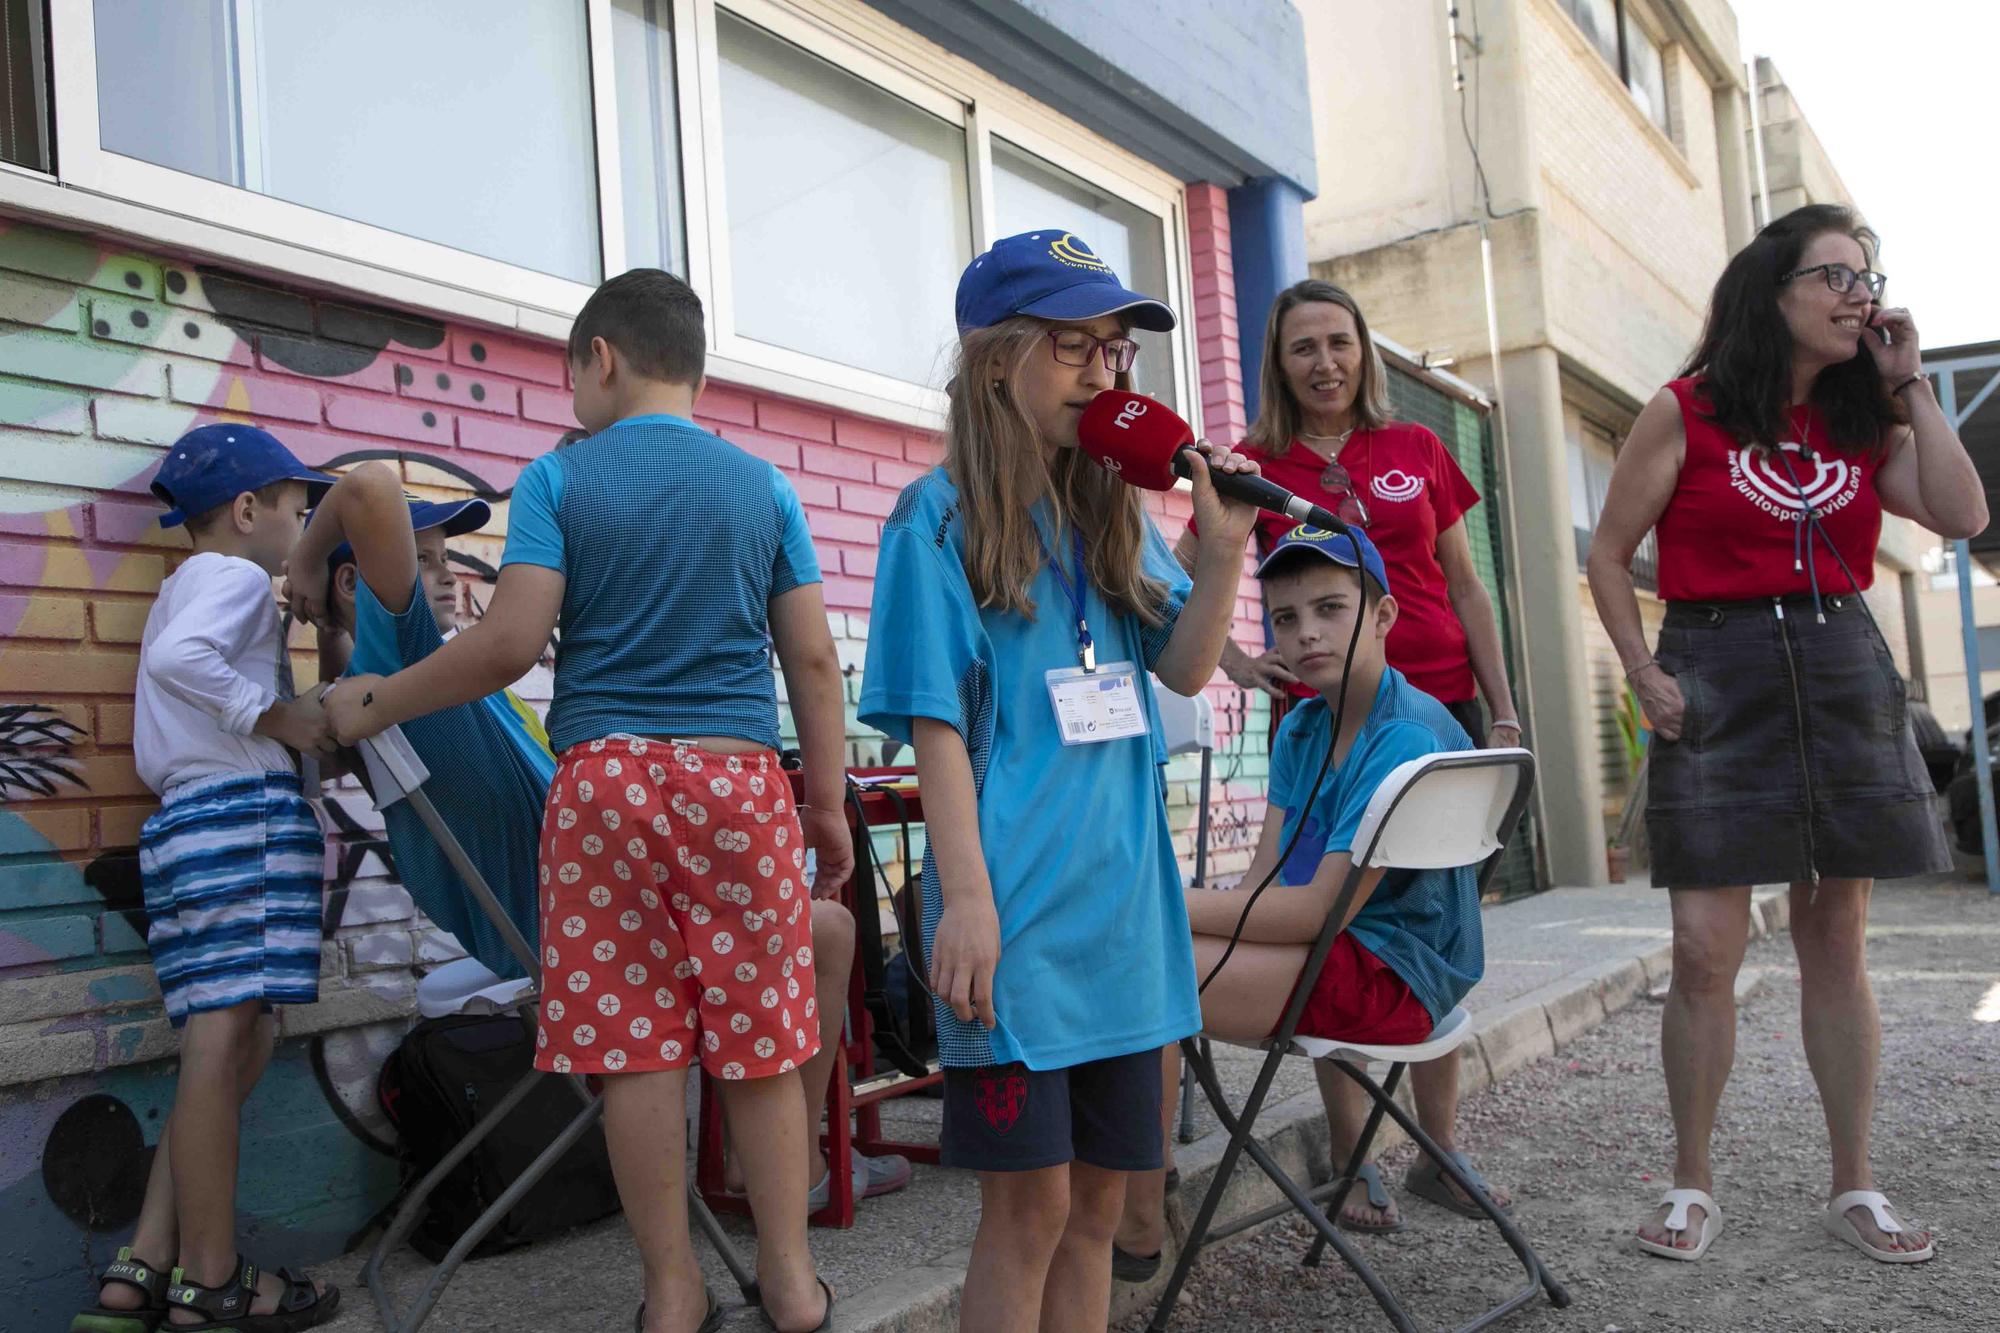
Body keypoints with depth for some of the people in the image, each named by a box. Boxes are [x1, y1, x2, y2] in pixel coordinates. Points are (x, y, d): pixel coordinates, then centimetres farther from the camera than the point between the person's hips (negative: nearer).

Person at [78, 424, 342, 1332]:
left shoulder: (178, 589, 32)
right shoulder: (233, 574, 1)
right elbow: (177, 656, -22)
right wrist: (274, 715, -14)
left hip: (183, 817, 10)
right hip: (243, 810, -10)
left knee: (237, 1049, 8)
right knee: (225, 1039, -9)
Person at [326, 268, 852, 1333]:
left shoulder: (558, 479, 2)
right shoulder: (763, 484, 9)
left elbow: (510, 645, -6)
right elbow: (812, 659, 6)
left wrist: (374, 705, 8)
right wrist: (827, 803, 13)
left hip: (604, 777, -1)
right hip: (741, 777, 2)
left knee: (635, 1045, 5)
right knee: (757, 1043, 8)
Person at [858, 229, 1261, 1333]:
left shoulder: (1112, 513, 12)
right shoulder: (942, 516, -5)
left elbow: (1185, 670, 7)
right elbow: (937, 726, -10)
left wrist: (1224, 551, -8)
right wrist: (965, 899, -17)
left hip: (1122, 897, 6)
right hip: (1018, 906, -6)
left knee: (1098, 1197, 13)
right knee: (1029, 1201, 1)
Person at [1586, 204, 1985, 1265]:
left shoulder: (1863, 423, 12)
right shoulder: (1685, 414, -1)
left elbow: (1963, 516, -2)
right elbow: (1608, 555, 0)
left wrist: (1909, 386, 1)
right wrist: (1646, 678, -8)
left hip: (1843, 674, 4)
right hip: (1719, 678, -4)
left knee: (1837, 940, 8)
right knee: (1705, 948, -7)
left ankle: (1854, 1188, 19)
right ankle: (1692, 1185, 9)